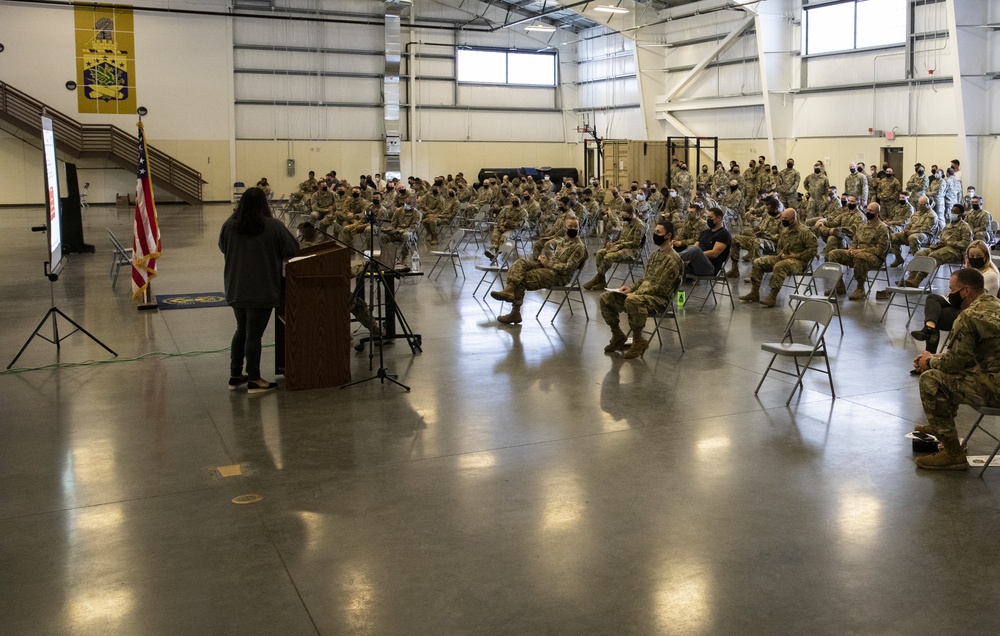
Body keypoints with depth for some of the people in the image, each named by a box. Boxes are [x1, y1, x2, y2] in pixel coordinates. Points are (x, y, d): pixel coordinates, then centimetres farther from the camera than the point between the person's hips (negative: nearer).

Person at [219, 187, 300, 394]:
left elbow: (223, 249, 14)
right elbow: (293, 250, -5)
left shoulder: (229, 225, -2)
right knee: (254, 334, 2)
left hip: (236, 289, 4)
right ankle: (254, 380, 8)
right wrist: (274, 253, 14)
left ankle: (235, 376, 24)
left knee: (241, 330, 19)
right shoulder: (274, 226, -13)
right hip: (262, 290, -4)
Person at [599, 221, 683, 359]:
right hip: (642, 294, 9)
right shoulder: (654, 255, 16)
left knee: (632, 300, -40)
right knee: (605, 297, -2)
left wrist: (635, 293, -20)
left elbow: (661, 288, -18)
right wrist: (631, 287, 3)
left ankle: (639, 341, -23)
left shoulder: (672, 259, -12)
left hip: (660, 299, -9)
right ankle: (618, 335, 9)